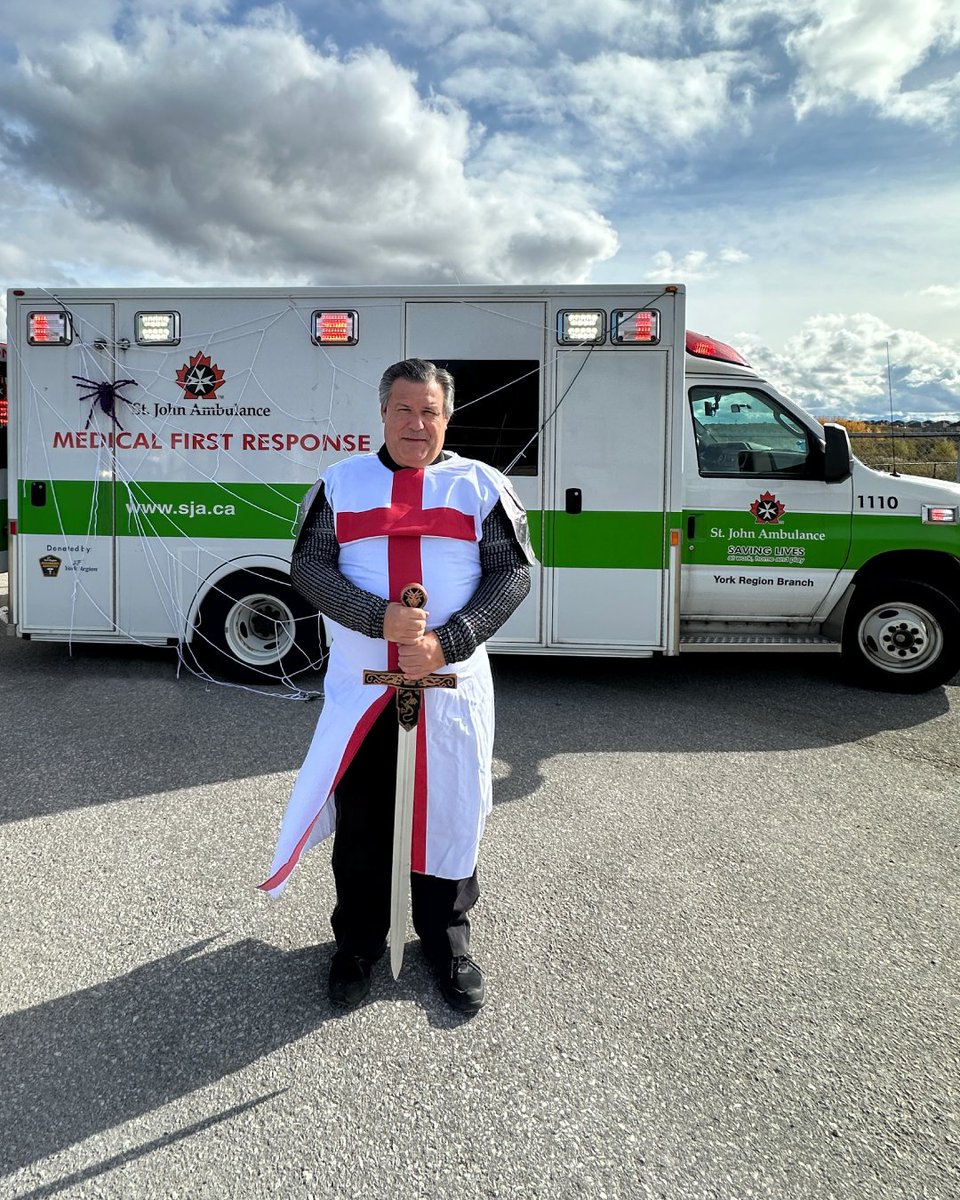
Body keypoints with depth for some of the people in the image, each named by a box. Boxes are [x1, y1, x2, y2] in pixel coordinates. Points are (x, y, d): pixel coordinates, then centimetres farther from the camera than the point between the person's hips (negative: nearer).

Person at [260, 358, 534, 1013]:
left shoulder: (482, 485, 4)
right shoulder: (341, 482, 6)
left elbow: (513, 574, -2)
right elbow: (309, 568, -1)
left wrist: (446, 643, -16)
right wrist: (379, 618, -18)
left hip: (453, 683, 0)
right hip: (359, 685, 1)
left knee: (451, 809, 10)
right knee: (359, 817, 10)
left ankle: (447, 939, 33)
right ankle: (359, 942, 32)